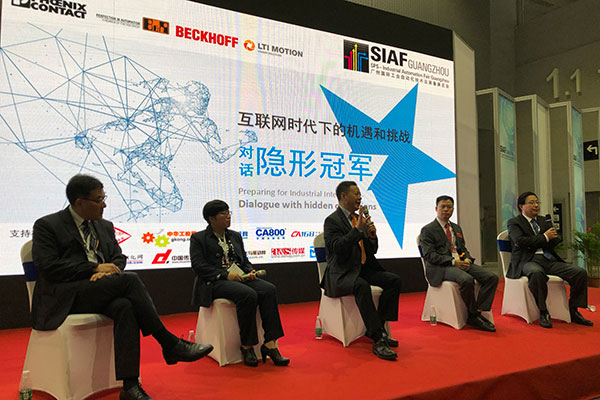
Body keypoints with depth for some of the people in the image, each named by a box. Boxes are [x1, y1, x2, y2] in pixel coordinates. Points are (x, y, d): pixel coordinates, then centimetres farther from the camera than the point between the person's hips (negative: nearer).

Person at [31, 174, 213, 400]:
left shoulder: (104, 227, 19)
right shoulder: (47, 226, 1)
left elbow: (119, 258, 17)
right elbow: (48, 266, -9)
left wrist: (109, 269, -8)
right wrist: (95, 268, -14)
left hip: (100, 295, 5)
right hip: (66, 297, -5)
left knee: (125, 308, -32)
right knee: (130, 279, -29)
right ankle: (170, 344, -23)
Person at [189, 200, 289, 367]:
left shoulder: (235, 236, 24)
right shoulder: (198, 238, 6)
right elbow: (198, 265, -7)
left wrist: (250, 271, -2)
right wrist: (226, 274, -17)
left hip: (241, 278, 6)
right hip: (216, 282, -5)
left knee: (269, 289, -24)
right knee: (248, 295, -34)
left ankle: (270, 344, -25)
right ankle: (247, 347, -20)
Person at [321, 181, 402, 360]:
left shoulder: (360, 218, 17)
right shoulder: (332, 220, -6)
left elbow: (372, 250, 18)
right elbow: (338, 248, -22)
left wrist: (372, 235, -3)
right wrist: (357, 229, -21)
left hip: (364, 269, 8)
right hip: (342, 273, -8)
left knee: (394, 280, -12)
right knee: (362, 286, -36)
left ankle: (377, 327, -4)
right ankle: (378, 340, -32)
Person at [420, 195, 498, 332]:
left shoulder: (456, 228, 24)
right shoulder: (427, 230, 1)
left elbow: (463, 248, 23)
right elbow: (429, 255, -9)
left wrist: (467, 259, -2)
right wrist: (453, 262, -18)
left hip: (461, 262, 7)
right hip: (441, 267, -7)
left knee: (492, 277, -14)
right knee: (467, 280, -34)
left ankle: (477, 312, -14)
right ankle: (474, 315, -13)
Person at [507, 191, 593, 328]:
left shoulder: (545, 221, 22)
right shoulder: (514, 223, 5)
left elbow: (556, 243, 12)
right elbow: (520, 241, -13)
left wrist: (530, 242, -5)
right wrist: (544, 237, -8)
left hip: (550, 260, 6)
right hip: (528, 261, -6)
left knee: (580, 273, -12)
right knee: (537, 273, -40)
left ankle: (573, 311, 1)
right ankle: (543, 313, -24)